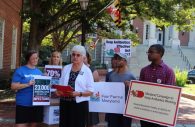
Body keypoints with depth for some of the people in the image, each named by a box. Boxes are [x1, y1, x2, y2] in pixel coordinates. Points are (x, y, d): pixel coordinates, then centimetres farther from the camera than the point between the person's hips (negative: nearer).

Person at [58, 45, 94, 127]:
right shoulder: (66, 68, 10)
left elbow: (90, 91, -5)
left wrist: (79, 94, -20)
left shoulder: (87, 71, -2)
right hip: (65, 103, 4)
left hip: (80, 104, -4)